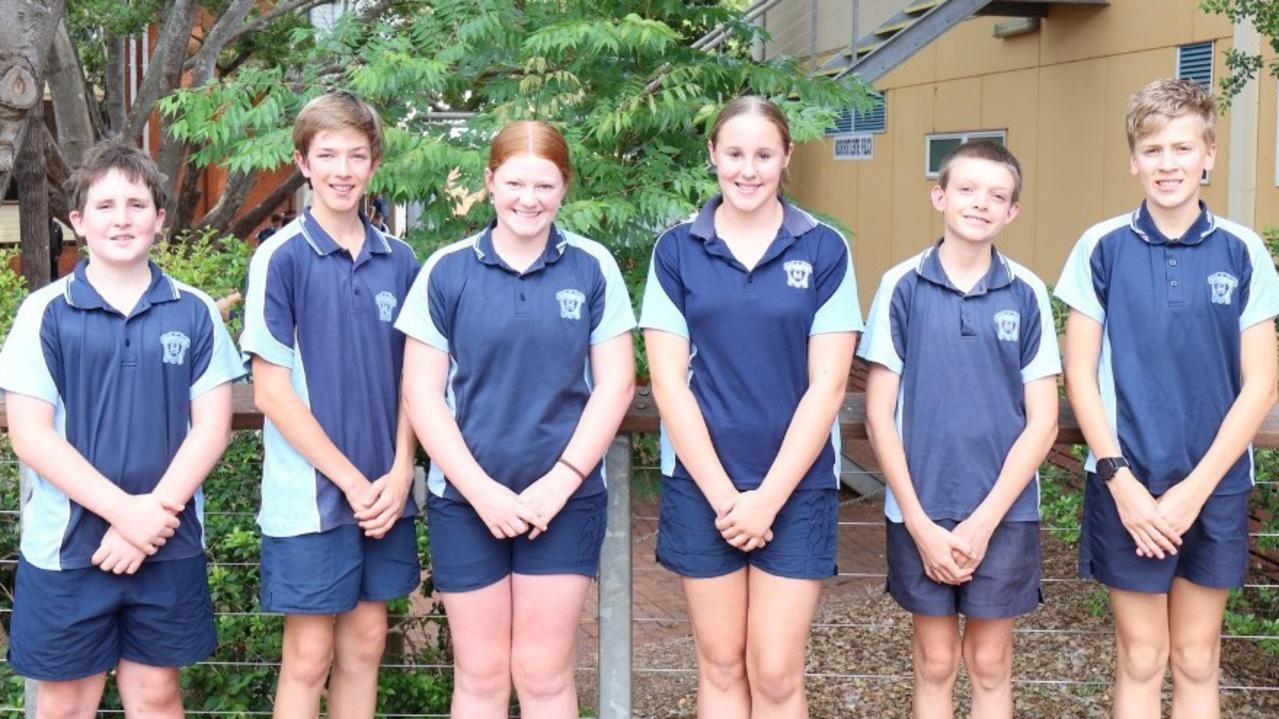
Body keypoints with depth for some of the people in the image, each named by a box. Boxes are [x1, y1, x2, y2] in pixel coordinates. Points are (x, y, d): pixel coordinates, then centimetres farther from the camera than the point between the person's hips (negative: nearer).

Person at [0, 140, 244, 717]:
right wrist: (123, 510, -16)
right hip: (65, 547, -1)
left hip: (170, 545, 1)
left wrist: (156, 512, -14)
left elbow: (212, 426, -2)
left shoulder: (194, 312, 2)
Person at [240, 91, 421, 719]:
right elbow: (271, 390, -10)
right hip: (310, 495, -4)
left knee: (364, 646, 13)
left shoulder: (399, 262, 5)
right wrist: (350, 480, -11)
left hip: (385, 494, 4)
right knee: (309, 657, 4)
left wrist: (399, 473, -4)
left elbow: (411, 380, 9)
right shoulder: (281, 257, -8)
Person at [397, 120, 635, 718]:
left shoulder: (593, 268, 0)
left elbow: (615, 383, -1)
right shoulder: (446, 271, -2)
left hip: (566, 500, 0)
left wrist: (559, 481, -10)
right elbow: (422, 393, -3)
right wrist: (481, 490, -11)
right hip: (465, 500, 0)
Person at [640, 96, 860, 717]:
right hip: (701, 485, 1)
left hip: (796, 486, -1)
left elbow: (826, 386, -5)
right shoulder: (677, 251, 1)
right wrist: (722, 494, -9)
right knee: (721, 667, 10)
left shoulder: (824, 251, -1)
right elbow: (669, 382, -3)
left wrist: (769, 496, -11)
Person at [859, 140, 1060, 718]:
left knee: (990, 664, 11)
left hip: (1004, 514, 1)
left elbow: (1042, 421, -2)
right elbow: (879, 414, -3)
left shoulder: (1026, 295, -2)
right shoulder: (902, 287, -4)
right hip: (920, 513, 0)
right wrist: (918, 521, -8)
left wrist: (984, 520, -9)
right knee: (935, 662, 11)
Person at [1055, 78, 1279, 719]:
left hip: (1215, 487, 1)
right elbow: (1080, 374, -3)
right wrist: (1120, 481, -10)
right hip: (1128, 485, -1)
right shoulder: (1103, 248, -3)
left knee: (1197, 659, 12)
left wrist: (1195, 487, -10)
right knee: (1140, 659, 8)